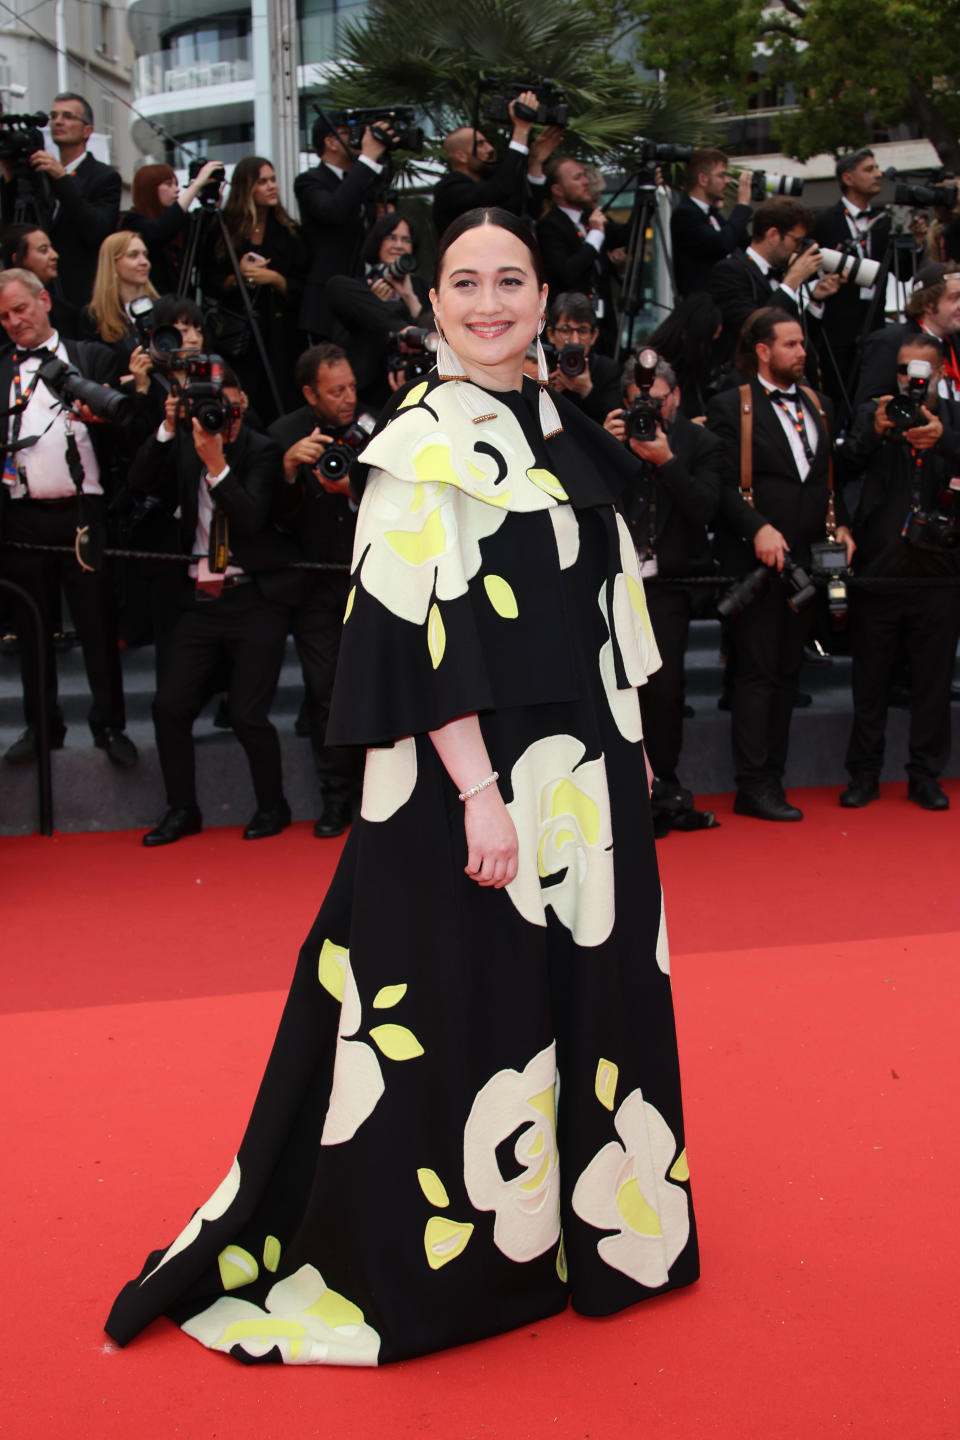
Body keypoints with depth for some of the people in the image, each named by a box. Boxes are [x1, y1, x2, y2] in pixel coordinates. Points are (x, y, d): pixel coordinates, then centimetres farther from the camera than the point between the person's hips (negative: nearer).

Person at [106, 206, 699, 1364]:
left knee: (582, 992, 16)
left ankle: (575, 1215, 36)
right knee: (467, 1001, 2)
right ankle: (454, 1248, 21)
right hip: (475, 779, -8)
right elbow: (417, 631, -19)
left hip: (584, 776, 8)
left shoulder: (562, 434, 13)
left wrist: (627, 748, 16)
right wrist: (481, 791, -23)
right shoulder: (424, 441, -11)